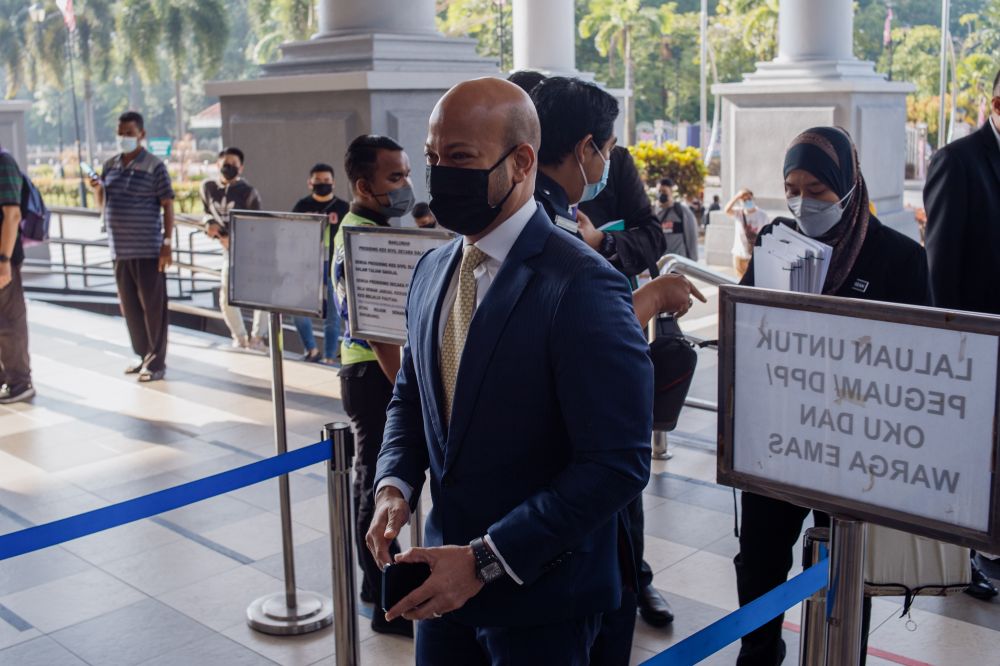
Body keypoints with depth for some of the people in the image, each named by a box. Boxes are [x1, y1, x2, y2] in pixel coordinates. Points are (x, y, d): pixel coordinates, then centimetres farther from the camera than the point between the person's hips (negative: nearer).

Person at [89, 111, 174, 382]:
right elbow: (103, 205, 20)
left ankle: (157, 362, 6)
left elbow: (168, 206, -8)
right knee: (130, 307, 13)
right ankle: (143, 355, 25)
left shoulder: (154, 166, -6)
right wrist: (98, 190, -3)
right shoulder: (110, 165, 11)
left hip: (147, 250, -6)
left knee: (153, 307, -1)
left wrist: (167, 244, -15)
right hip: (120, 249, 7)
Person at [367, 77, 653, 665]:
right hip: (448, 576, 6)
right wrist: (395, 485, -4)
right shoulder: (432, 271, 4)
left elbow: (617, 464, -23)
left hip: (540, 601, -6)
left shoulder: (582, 286, -21)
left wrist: (486, 560, -22)